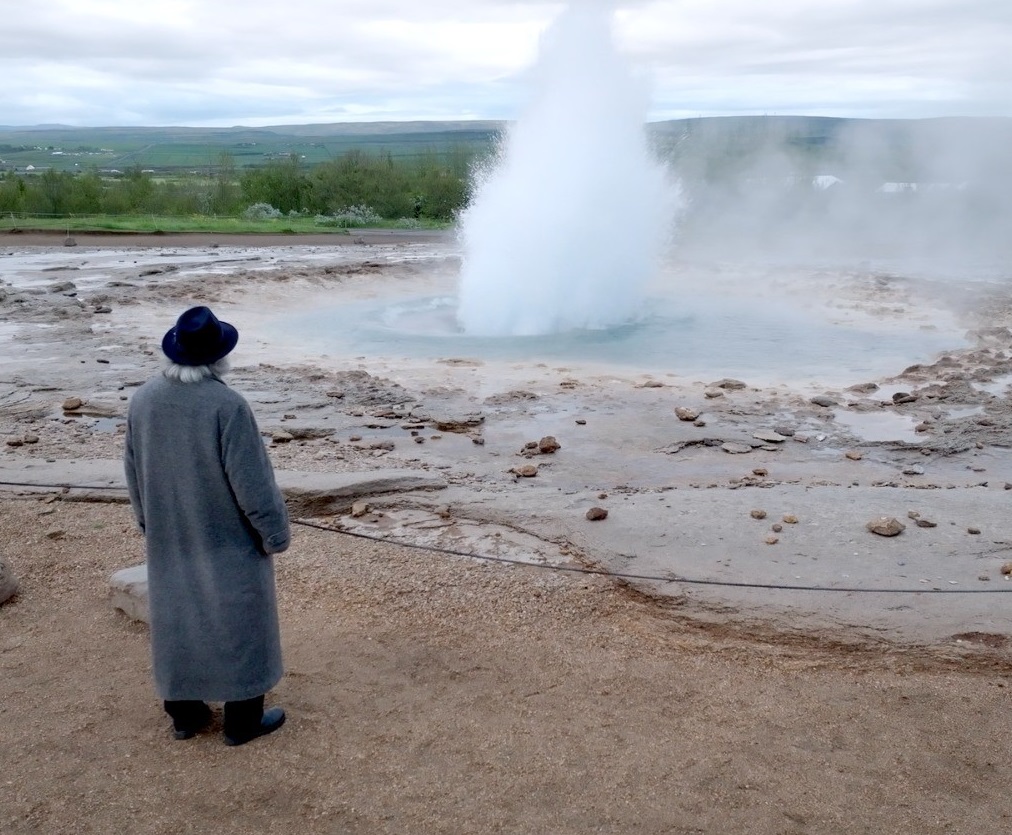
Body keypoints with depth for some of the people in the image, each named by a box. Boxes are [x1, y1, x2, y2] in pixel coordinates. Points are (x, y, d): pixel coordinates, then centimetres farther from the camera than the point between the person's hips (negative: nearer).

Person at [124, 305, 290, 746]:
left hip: (169, 539, 6)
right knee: (237, 624, 9)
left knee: (176, 620, 18)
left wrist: (150, 523, 19)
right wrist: (275, 532, -8)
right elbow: (252, 480, -21)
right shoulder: (226, 405, -26)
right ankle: (243, 719, 21)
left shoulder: (143, 399, -6)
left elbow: (134, 471, 5)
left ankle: (184, 713, 32)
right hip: (230, 540, -6)